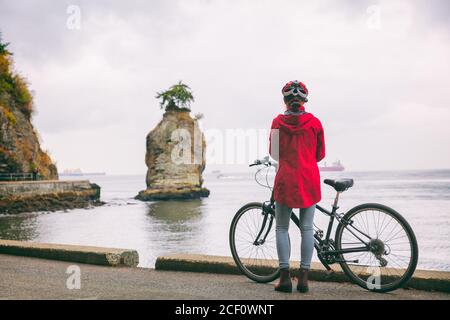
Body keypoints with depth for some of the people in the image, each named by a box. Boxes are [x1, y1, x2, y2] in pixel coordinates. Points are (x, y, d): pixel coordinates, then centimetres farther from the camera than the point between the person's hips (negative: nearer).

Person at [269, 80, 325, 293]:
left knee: (282, 228, 8)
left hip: (286, 179, -1)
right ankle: (304, 277, 8)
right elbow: (320, 154, 7)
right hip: (309, 179, 1)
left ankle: (285, 277, 3)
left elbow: (274, 153, 7)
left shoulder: (278, 122, -2)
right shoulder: (314, 122, -1)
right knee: (307, 228, 8)